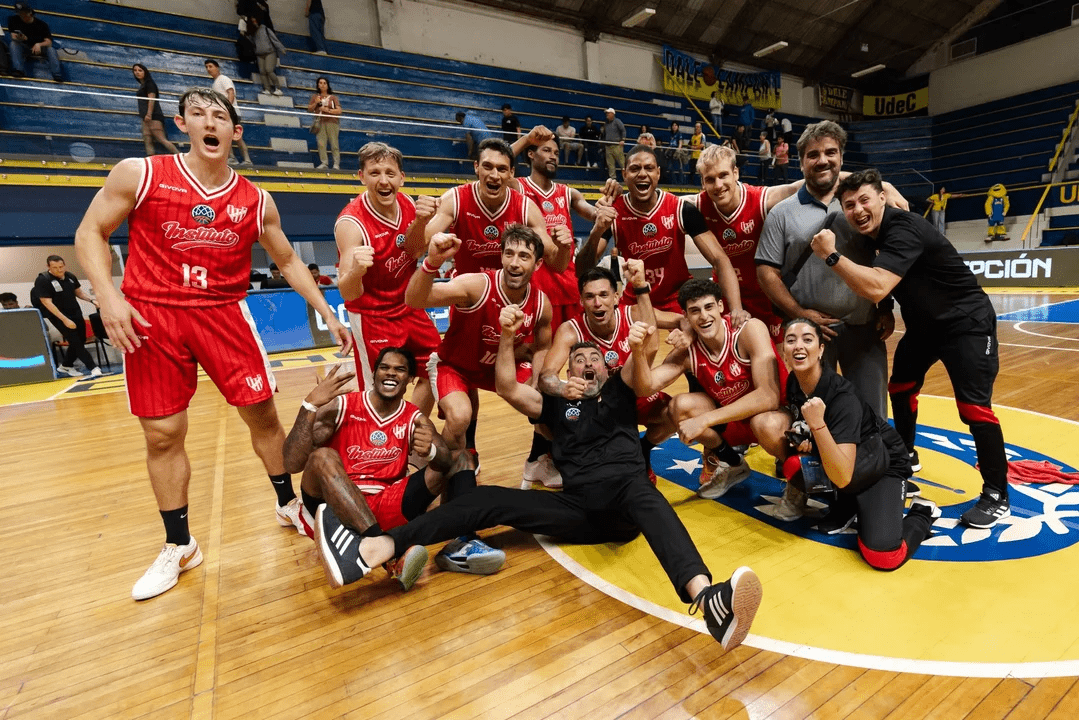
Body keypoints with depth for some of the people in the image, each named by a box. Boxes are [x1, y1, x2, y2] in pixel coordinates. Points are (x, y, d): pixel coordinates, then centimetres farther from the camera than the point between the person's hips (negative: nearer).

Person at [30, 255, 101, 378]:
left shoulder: (70, 277, 2)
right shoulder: (42, 280, -16)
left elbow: (79, 292, 17)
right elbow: (47, 302, -18)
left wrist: (92, 300, -3)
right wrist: (65, 319, -23)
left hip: (76, 313, 7)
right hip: (59, 316, -7)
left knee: (80, 341, 12)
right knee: (76, 342, -8)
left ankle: (65, 365, 29)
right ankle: (93, 368, -7)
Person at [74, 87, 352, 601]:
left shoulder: (255, 201, 4)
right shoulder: (139, 174, -2)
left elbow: (288, 260, 12)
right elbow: (90, 233, 4)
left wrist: (328, 314, 7)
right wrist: (108, 297, -11)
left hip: (224, 315, 1)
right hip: (151, 319, -1)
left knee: (262, 414, 3)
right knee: (162, 435, 4)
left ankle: (289, 504, 27)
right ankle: (178, 547, 23)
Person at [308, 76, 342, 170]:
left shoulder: (333, 97, 9)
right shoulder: (315, 97, 16)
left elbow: (339, 110, 0)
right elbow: (309, 109, 14)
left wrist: (328, 110, -10)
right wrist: (315, 103, -2)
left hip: (331, 122, -2)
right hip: (320, 122, 2)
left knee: (334, 143, -5)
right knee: (321, 143, -6)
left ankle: (336, 164, -4)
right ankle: (323, 163, -4)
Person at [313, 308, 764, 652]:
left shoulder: (619, 391, 22)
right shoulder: (557, 405, 23)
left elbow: (638, 374, -2)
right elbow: (508, 388, 10)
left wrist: (638, 349, -26)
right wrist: (507, 337, -6)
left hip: (625, 499, -2)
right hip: (579, 509, 2)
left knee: (642, 493, -37)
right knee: (490, 500, -13)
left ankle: (708, 599, -64)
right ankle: (373, 551, -23)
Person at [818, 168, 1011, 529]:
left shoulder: (903, 230, -30)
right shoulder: (872, 233, -2)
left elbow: (876, 288, -43)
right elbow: (872, 286, 12)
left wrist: (832, 255, -39)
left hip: (966, 323, -9)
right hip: (925, 324, 9)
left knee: (973, 406, -12)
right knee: (900, 387, 16)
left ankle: (996, 496, 5)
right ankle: (905, 454, 38)